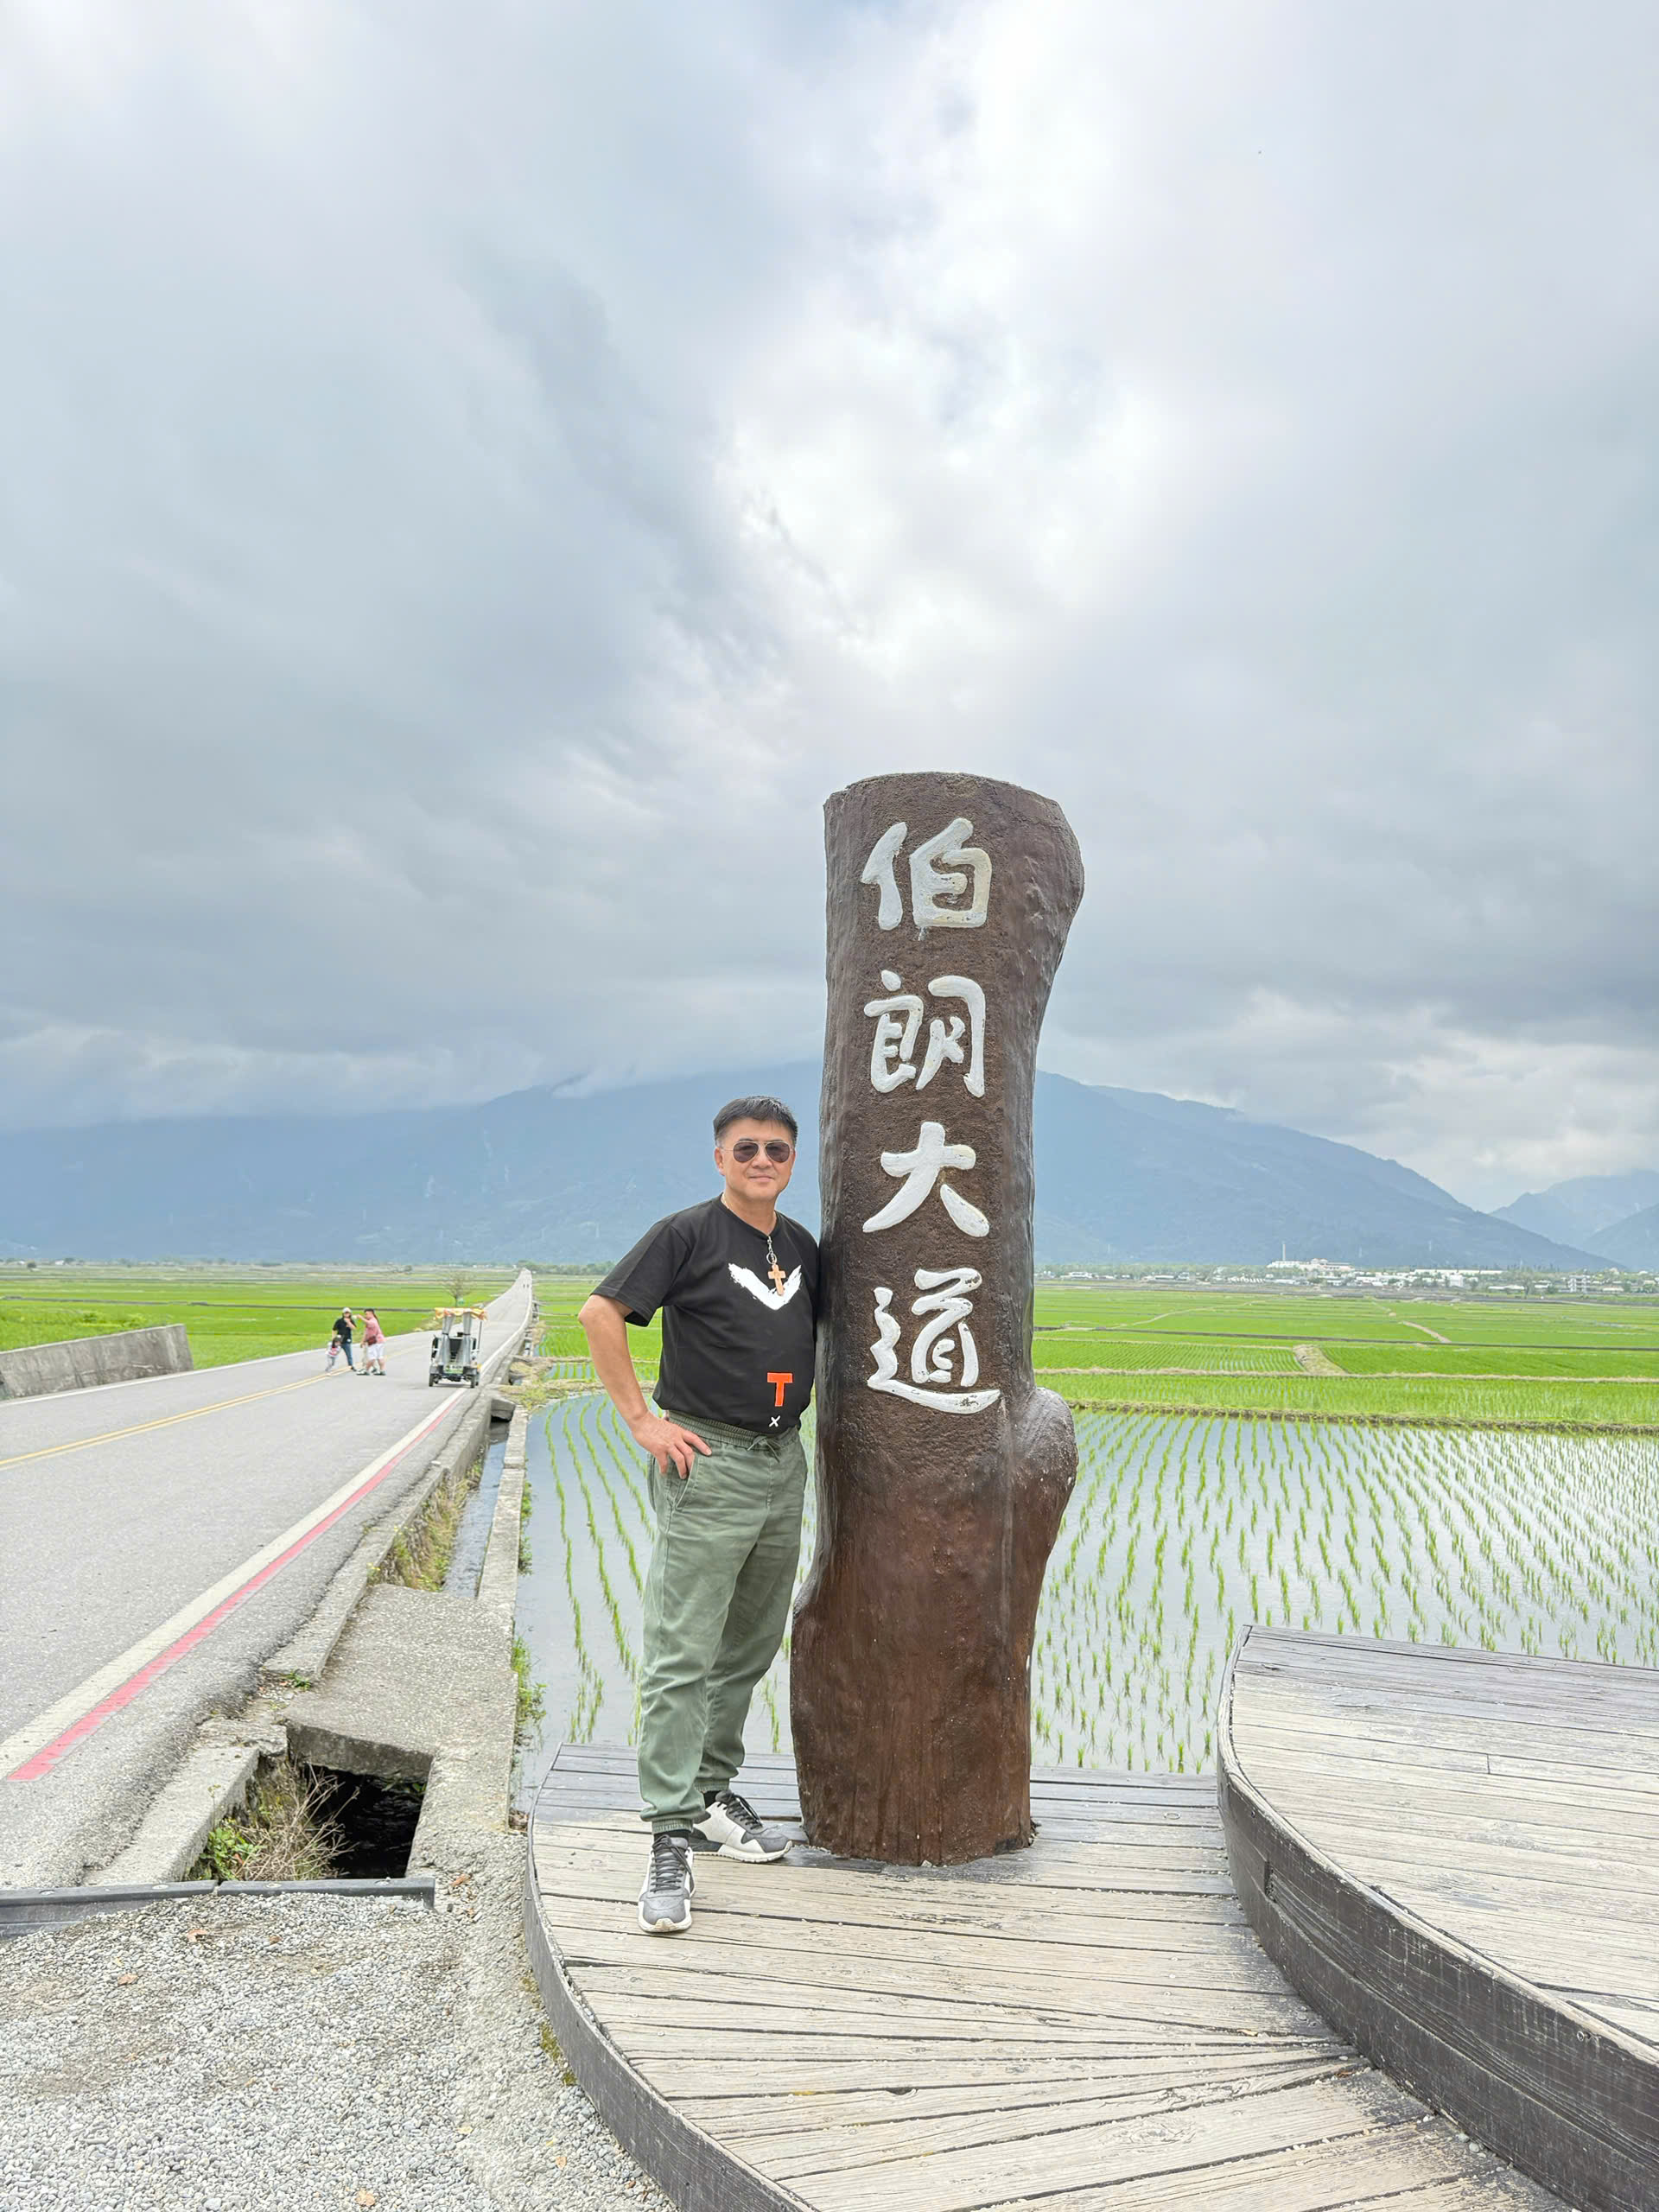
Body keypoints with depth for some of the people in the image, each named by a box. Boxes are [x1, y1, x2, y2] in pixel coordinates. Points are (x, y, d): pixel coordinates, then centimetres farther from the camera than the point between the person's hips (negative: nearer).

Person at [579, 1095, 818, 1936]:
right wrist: (642, 1419, -14)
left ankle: (712, 1789, 32)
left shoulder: (802, 1246, 11)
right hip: (708, 1463, -7)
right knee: (681, 1656, -5)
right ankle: (670, 1837, 1)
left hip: (785, 1463, 7)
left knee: (750, 1647, 16)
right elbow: (600, 1313, -13)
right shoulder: (688, 1233, -8)